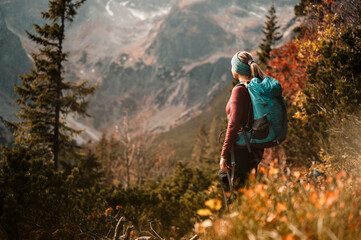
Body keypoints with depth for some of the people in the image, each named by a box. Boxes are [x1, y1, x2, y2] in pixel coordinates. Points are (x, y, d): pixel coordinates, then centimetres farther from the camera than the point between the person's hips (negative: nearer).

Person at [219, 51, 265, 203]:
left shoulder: (240, 90, -17)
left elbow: (234, 124, -21)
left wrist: (224, 155, -16)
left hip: (242, 149, -8)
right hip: (257, 149, 8)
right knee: (223, 176, 26)